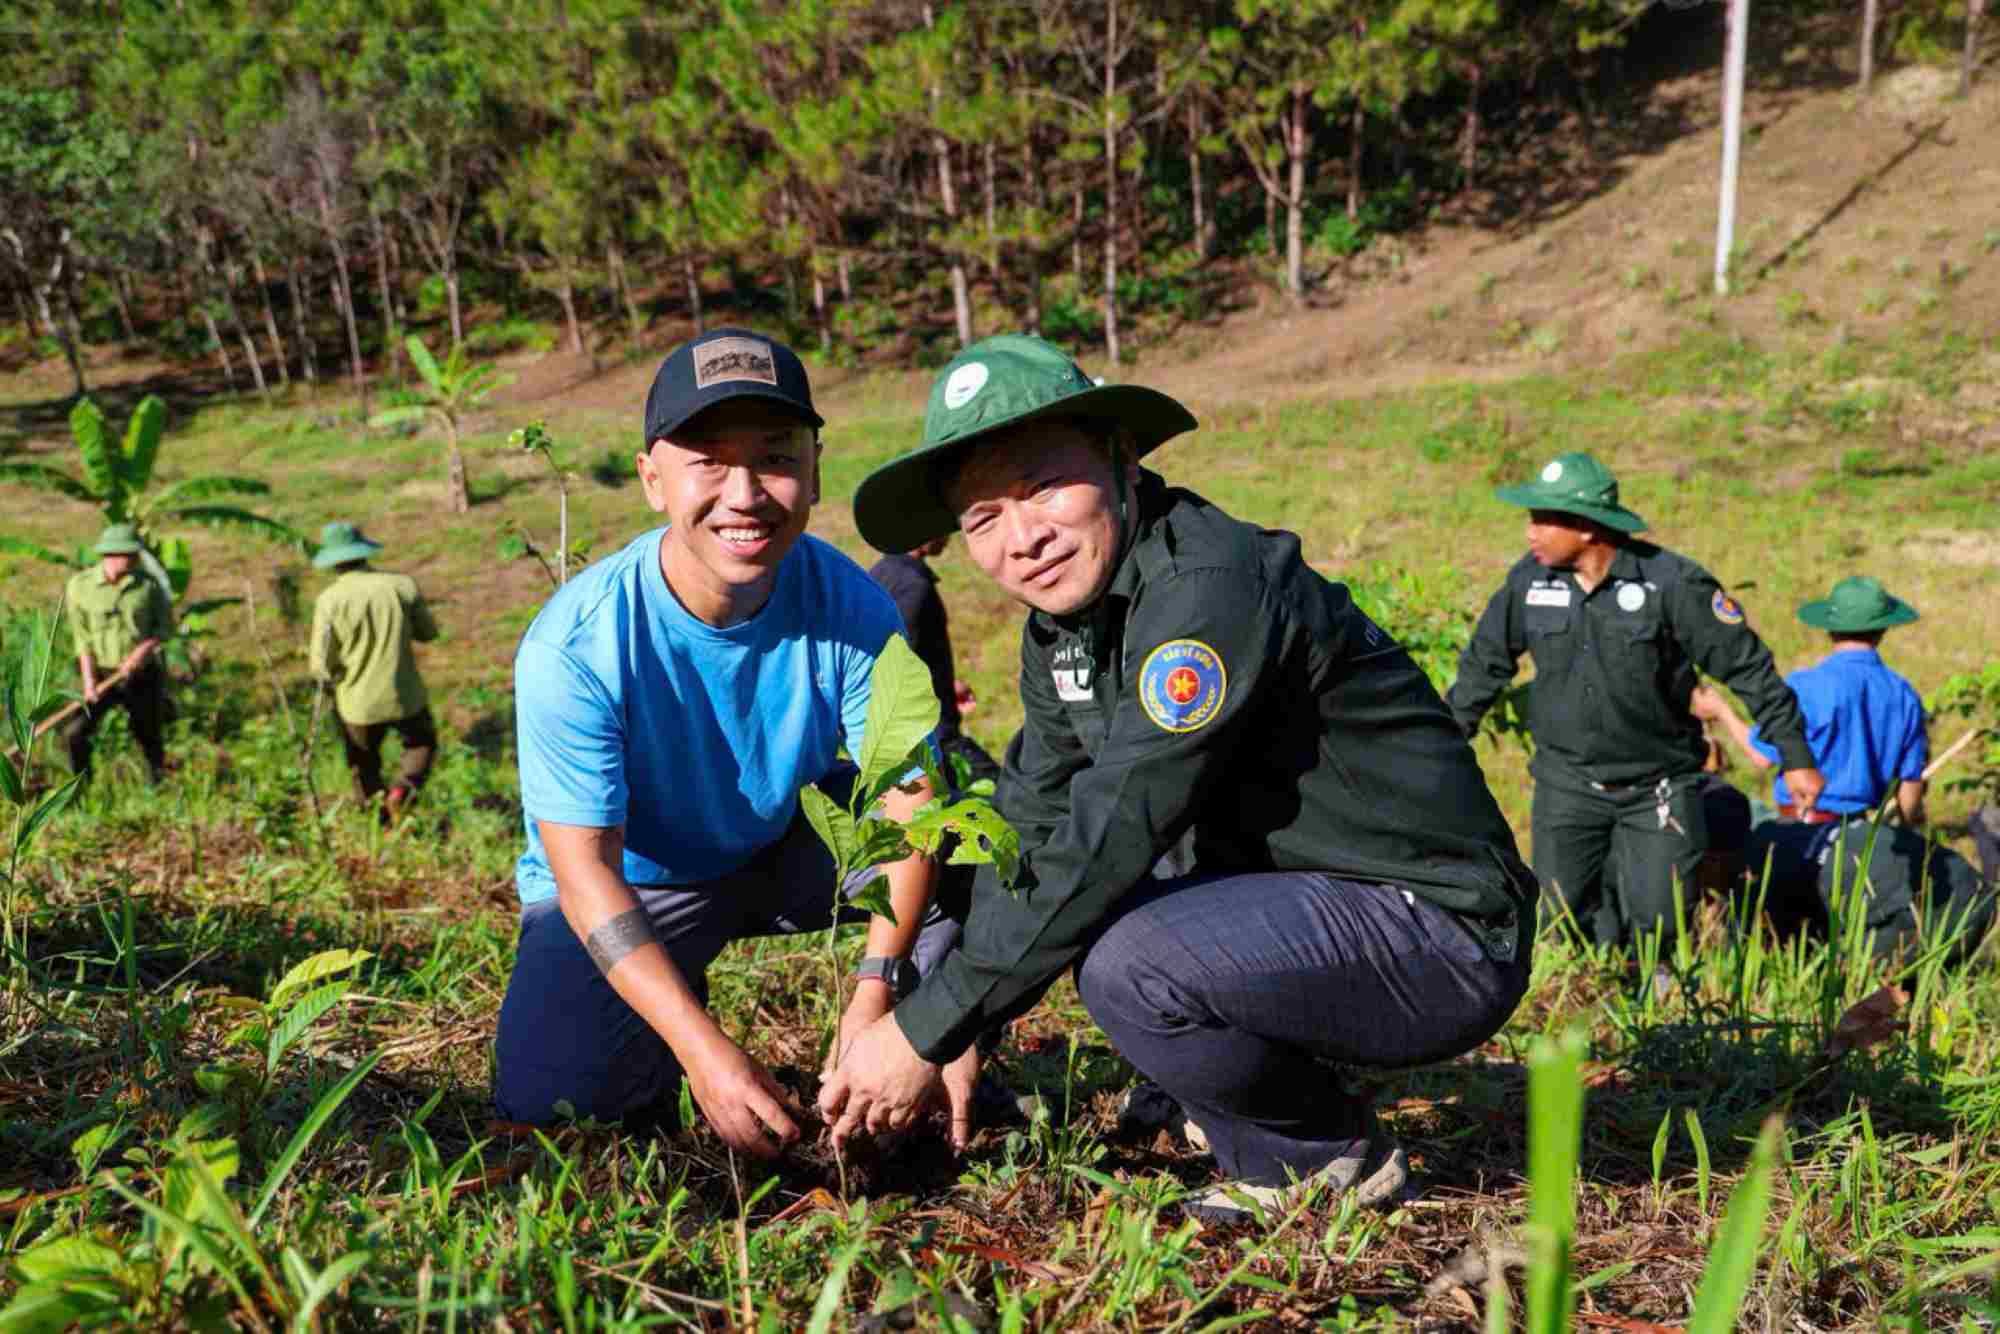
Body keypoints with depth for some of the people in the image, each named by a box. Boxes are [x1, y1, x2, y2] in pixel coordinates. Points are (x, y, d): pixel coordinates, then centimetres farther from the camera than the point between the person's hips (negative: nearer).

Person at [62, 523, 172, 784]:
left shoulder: (147, 585, -6)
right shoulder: (80, 584, -7)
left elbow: (166, 625, 3)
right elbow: (82, 636, -6)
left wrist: (143, 649, -15)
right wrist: (88, 680, -11)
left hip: (142, 675, 0)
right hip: (101, 674, 0)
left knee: (149, 737, 10)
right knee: (74, 733, -12)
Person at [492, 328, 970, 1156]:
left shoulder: (850, 605, -21)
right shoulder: (575, 643, -28)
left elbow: (909, 794, -18)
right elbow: (587, 869, -26)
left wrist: (879, 982, -31)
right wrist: (706, 1051, -35)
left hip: (784, 852, 2)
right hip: (627, 889, -2)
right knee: (556, 1092, -21)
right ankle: (675, 1016, 13)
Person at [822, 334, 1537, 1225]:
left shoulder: (1209, 590, -24)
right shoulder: (1062, 626, 4)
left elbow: (1110, 841, -27)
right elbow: (1028, 828, 8)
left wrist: (926, 1032, -19)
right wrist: (958, 1033, -1)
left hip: (1441, 934, -9)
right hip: (1301, 905, 9)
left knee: (1127, 960, -28)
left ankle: (1331, 1164, -1)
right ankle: (1259, 1140, 15)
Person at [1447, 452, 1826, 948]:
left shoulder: (1672, 583, -15)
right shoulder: (1530, 579, -4)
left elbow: (1748, 667, -8)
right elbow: (1485, 662, 9)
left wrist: (1796, 757, -6)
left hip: (1657, 787, -3)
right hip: (1567, 785, 3)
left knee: (1658, 918, -7)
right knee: (1568, 917, 2)